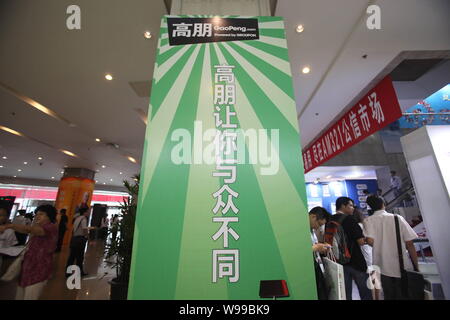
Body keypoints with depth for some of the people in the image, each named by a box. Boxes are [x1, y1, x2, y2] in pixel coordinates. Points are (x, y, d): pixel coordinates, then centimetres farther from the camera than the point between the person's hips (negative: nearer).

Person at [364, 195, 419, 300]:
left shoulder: (368, 221, -8)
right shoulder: (398, 218, -5)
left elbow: (370, 241, -20)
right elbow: (409, 244, -6)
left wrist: (379, 246, 5)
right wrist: (416, 266, 6)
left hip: (384, 268, 0)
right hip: (404, 267, 0)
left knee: (389, 296, 18)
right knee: (405, 296, 16)